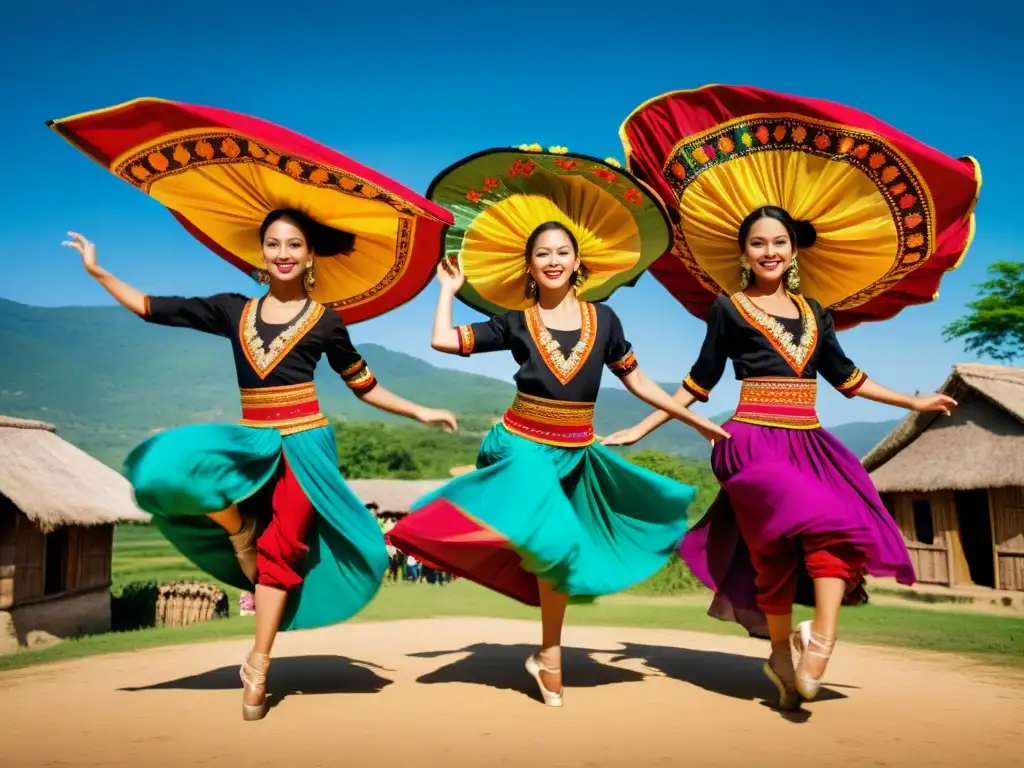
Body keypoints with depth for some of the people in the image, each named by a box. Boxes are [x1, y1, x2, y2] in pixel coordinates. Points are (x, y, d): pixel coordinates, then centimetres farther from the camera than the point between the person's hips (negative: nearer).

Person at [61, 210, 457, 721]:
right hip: (252, 442, 3)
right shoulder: (233, 310, 9)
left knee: (280, 549, -2)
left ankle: (257, 668, 11)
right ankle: (238, 528, 4)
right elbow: (152, 309, 11)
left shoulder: (324, 321, 3)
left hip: (304, 443, -2)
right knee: (163, 466, -22)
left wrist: (419, 412, 7)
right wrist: (97, 271, 8)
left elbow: (364, 386, 10)